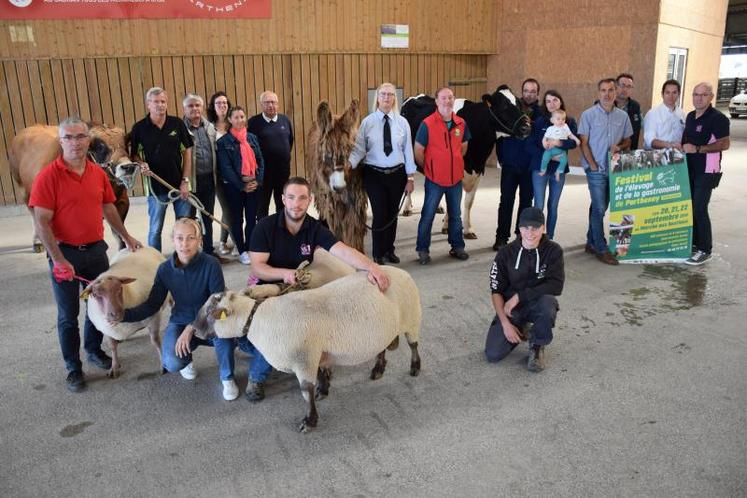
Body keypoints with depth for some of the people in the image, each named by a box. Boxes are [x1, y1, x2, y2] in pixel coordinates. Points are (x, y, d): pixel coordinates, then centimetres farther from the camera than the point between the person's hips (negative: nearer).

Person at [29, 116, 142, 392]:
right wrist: (58, 260, -20)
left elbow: (109, 208, 15)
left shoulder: (98, 173, 3)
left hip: (96, 249, 5)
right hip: (65, 253, -5)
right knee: (68, 314, 7)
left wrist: (126, 238, 20)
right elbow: (41, 222, -16)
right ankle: (73, 367, 22)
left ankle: (94, 349, 39)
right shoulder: (48, 176, -14)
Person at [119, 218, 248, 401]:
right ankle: (187, 359, 16)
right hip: (180, 322, 2)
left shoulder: (211, 265, -19)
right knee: (172, 363, -26)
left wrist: (191, 328, -28)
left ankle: (227, 378, -9)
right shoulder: (165, 269, -9)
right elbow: (152, 304, -2)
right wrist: (124, 315, -19)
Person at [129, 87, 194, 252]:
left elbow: (187, 151, 2)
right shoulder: (139, 128, -1)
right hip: (156, 187, -1)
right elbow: (134, 154, 7)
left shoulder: (177, 124, 0)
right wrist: (141, 164, -16)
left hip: (180, 184, 1)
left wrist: (185, 181, -3)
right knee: (155, 229, 7)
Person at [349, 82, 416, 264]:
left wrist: (410, 178, -1)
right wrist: (349, 163, -25)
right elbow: (359, 149, -7)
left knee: (393, 213, 13)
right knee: (380, 214, -2)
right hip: (374, 174, -2)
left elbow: (408, 151, 1)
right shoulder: (367, 122, -4)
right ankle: (378, 255, 17)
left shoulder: (402, 122, 1)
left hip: (397, 174, 2)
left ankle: (389, 250, 32)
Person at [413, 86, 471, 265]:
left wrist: (454, 163, 12)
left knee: (456, 215, 15)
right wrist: (429, 169, 1)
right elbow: (418, 152, -7)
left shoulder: (461, 123, 2)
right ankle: (423, 250, 15)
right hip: (434, 179, -4)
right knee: (428, 215, 3)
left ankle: (457, 247, 29)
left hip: (456, 178, 4)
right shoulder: (428, 124, -12)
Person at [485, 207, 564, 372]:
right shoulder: (506, 253, -8)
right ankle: (521, 331, 18)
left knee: (548, 303, -38)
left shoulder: (553, 250, -11)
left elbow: (556, 286, -21)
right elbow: (496, 291, -5)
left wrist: (519, 296, -24)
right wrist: (506, 324, -15)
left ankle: (537, 345, -7)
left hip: (538, 304, -1)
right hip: (510, 308, 1)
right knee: (493, 354, -15)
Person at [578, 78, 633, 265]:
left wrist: (620, 146, -9)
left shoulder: (622, 116, 6)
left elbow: (628, 140, 14)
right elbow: (583, 143, -5)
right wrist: (593, 166, -10)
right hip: (596, 169, -4)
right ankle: (601, 249, 1)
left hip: (614, 169, 4)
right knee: (599, 208, -6)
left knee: (600, 208, 12)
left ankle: (591, 242, 24)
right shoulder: (588, 114, -4)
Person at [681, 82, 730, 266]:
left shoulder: (718, 118, -13)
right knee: (690, 207, 12)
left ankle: (705, 250, 2)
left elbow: (724, 144, -19)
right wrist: (681, 147, 4)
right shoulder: (690, 116, 10)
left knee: (699, 209, -8)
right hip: (689, 169, 8)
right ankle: (694, 242, 25)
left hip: (706, 172, -8)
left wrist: (697, 149, -23)